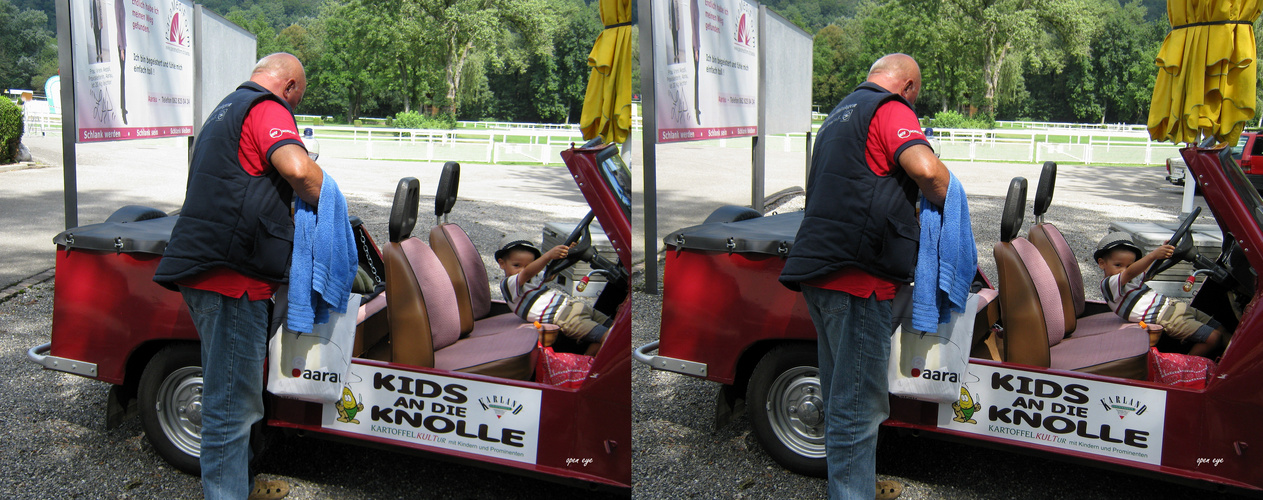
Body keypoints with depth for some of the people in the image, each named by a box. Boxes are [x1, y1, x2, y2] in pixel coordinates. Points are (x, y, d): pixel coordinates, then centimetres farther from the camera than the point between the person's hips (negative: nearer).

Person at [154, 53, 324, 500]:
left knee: (227, 394, 20)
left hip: (206, 272, 11)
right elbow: (298, 168, -28)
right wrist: (326, 202, -9)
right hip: (230, 276, -11)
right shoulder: (267, 109, -8)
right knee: (232, 404, -4)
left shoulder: (226, 109, 24)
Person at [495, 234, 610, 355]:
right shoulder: (508, 284, -6)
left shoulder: (534, 277, 25)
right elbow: (527, 273, -23)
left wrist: (566, 252, 8)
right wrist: (548, 255, -37)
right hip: (562, 317, -10)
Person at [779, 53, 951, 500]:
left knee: (842, 395, 20)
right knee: (858, 405, -5)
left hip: (820, 272, 10)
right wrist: (945, 200, -3)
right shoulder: (891, 109, -5)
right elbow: (926, 168, -23)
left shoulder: (839, 115, 24)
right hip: (855, 277, -10)